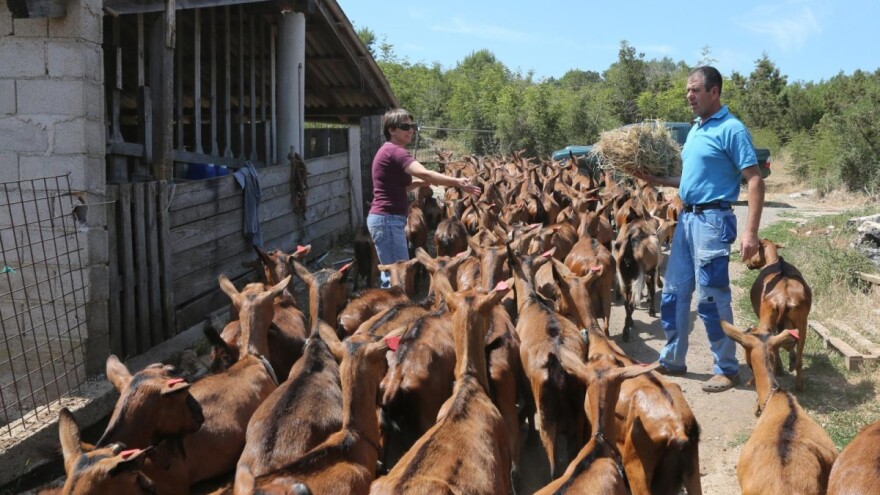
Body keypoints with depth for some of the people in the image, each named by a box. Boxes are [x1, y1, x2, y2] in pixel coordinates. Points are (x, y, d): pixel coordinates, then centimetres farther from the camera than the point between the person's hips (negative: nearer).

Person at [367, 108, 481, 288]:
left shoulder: (389, 150, 17)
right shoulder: (395, 151, -15)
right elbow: (424, 173, -28)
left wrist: (420, 183, 7)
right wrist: (457, 182, -29)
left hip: (386, 218, 11)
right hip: (388, 219, -11)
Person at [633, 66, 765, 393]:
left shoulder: (731, 129, -11)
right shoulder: (696, 128, 15)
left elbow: (755, 180, -15)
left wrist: (751, 233, -22)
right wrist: (660, 181, 11)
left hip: (712, 219, -9)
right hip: (687, 217, 9)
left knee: (711, 297, -3)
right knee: (674, 292, 12)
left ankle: (727, 369, 11)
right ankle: (672, 360, 25)